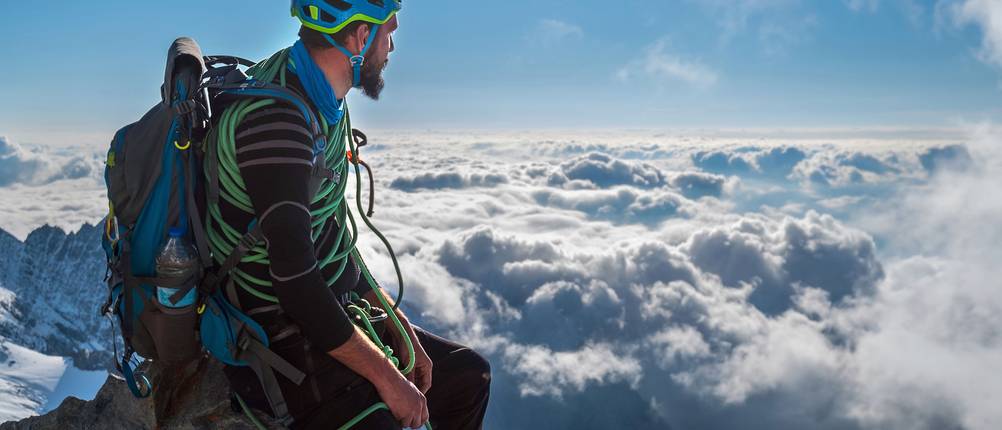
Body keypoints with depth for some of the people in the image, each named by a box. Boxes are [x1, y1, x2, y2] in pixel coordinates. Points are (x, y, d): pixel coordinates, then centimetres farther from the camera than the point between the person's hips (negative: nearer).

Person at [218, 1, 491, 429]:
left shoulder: (322, 109, 8)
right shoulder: (275, 121, -24)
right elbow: (296, 280, -27)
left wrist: (395, 322, 7)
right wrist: (387, 377, -19)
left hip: (330, 317, 10)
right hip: (287, 349, -10)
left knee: (469, 373, 15)